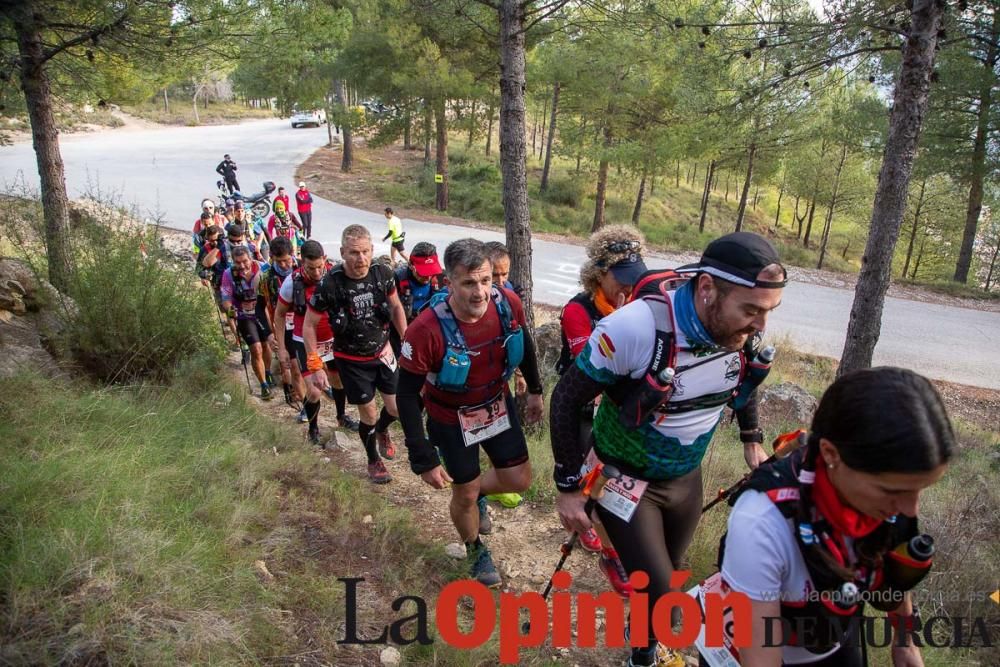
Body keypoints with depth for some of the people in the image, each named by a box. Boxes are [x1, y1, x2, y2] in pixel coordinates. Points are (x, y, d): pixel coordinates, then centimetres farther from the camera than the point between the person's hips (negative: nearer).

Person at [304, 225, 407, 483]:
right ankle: (374, 461, 33)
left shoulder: (383, 273, -15)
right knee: (368, 413, 5)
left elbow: (396, 307, 5)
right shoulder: (329, 285, -24)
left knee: (396, 408, 6)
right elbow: (309, 326, -12)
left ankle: (382, 430, 43)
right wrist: (315, 367, -14)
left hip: (382, 352, 3)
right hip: (352, 361, -3)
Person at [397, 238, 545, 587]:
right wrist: (424, 460, -22)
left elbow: (524, 342, 2)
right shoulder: (427, 330, -35)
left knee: (519, 480, 9)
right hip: (452, 417, -3)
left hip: (497, 403, 4)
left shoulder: (508, 303, -22)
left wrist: (535, 390, 13)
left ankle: (479, 493, 43)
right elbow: (407, 394, -24)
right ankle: (476, 551, 42)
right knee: (466, 494, 11)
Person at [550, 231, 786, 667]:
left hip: (686, 479, 5)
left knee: (668, 573, 21)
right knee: (660, 595, -6)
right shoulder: (636, 327, -34)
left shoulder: (745, 334, -16)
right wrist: (568, 486, -15)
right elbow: (568, 398, -21)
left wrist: (752, 438, 16)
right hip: (625, 479, -5)